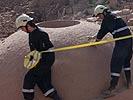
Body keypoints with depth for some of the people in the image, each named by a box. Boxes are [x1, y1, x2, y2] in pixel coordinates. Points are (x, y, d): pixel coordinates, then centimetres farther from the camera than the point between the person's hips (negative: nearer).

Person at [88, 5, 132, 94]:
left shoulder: (107, 19, -5)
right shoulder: (113, 16, 23)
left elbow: (102, 32, 2)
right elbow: (104, 30, 31)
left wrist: (95, 42, 17)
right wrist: (94, 37, 37)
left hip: (121, 41, -9)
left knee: (116, 63, -5)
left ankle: (113, 86, -2)